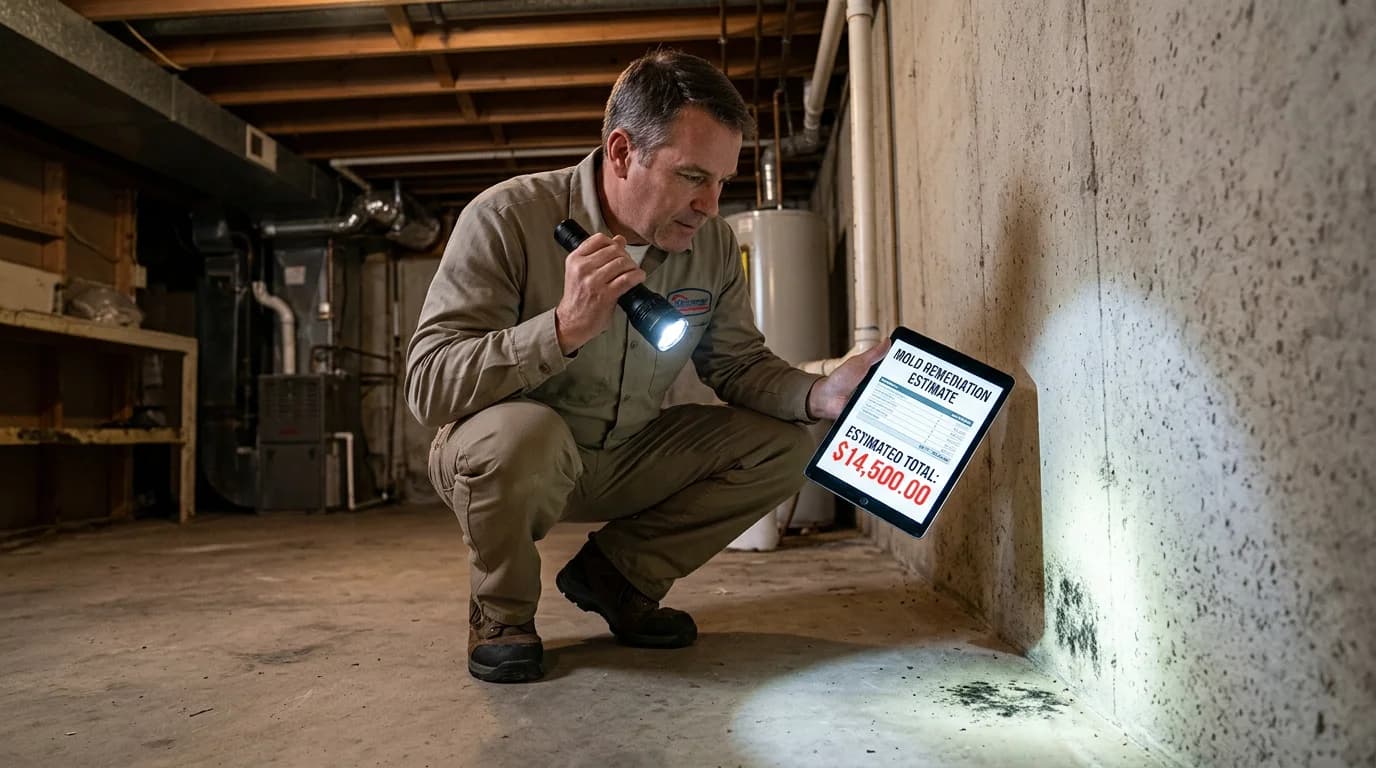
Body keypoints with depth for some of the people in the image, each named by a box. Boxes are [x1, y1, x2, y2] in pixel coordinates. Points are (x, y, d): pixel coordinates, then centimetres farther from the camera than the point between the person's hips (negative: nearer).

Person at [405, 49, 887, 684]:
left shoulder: (713, 244, -6)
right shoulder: (509, 218, -22)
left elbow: (739, 363, 2)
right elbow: (427, 385, -27)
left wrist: (821, 394, -19)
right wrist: (566, 326, -40)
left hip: (624, 459, 5)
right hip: (500, 456, -4)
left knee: (784, 440, -9)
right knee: (522, 432, -39)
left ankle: (614, 573, 6)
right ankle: (501, 609, -5)